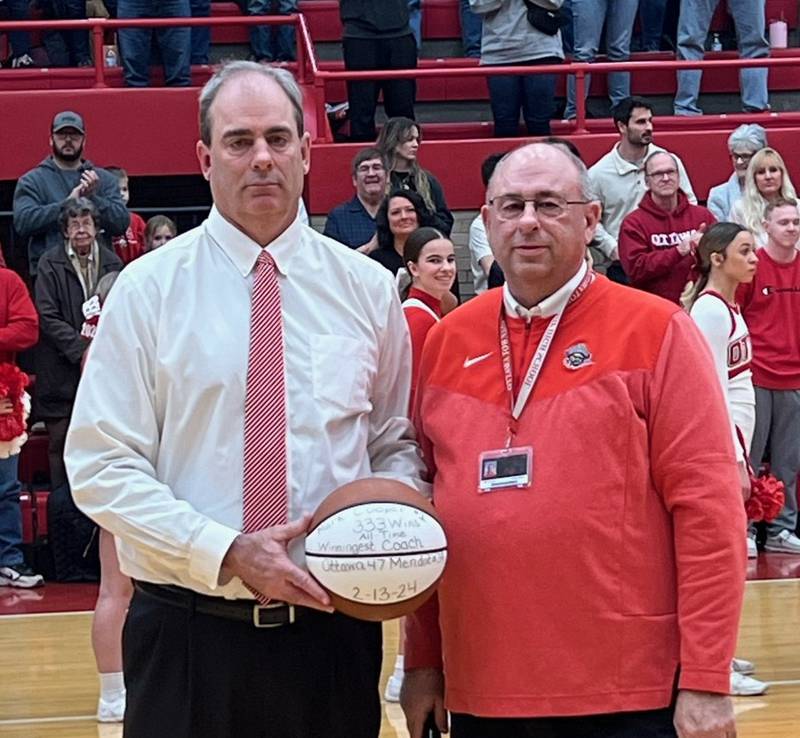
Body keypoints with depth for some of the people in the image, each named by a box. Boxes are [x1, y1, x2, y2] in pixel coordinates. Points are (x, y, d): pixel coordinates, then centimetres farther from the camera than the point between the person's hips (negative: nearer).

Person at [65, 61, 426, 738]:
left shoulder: (368, 288, 6)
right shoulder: (148, 289, -1)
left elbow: (397, 443, 13)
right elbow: (103, 465, -5)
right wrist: (227, 552, -16)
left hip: (331, 625, 2)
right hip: (190, 629, -2)